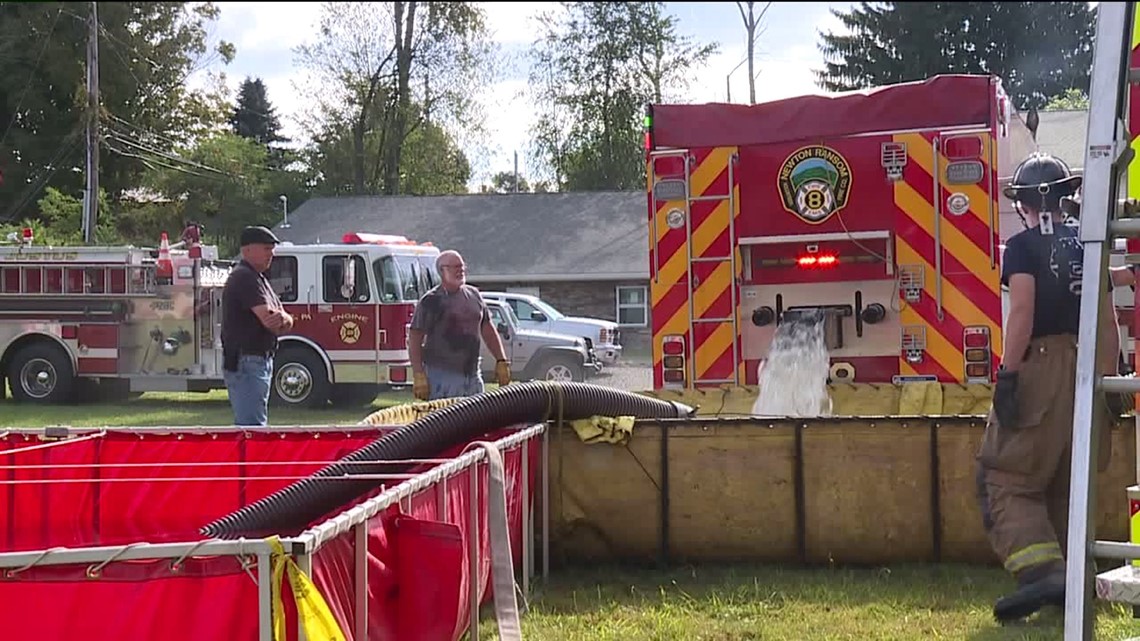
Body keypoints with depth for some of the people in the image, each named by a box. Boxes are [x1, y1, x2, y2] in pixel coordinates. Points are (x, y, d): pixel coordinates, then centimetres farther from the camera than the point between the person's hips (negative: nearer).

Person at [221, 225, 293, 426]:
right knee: (253, 425, -15)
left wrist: (282, 318, -11)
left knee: (245, 424, 14)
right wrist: (282, 319, 0)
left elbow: (287, 323, 12)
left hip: (259, 362, 10)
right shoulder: (245, 277, -12)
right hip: (245, 363, -10)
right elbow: (268, 320, -22)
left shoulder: (258, 278, 19)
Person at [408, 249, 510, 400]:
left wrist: (501, 361, 11)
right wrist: (418, 375, -16)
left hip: (473, 376, 6)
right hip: (442, 377, -6)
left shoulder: (474, 295, 12)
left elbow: (487, 329, 18)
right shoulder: (431, 301, -6)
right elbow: (414, 339, -8)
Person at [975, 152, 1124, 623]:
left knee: (1008, 480, -4)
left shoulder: (1024, 245, -5)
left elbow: (1023, 312, -17)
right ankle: (1071, 583, 18)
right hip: (1086, 370, 6)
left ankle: (1041, 572, -22)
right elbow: (1108, 319, 11)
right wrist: (1109, 379, 16)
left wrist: (1007, 376, -18)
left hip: (1041, 371, -6)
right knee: (1068, 485, 17)